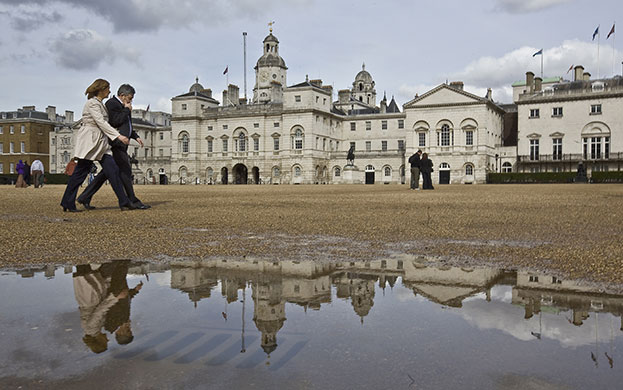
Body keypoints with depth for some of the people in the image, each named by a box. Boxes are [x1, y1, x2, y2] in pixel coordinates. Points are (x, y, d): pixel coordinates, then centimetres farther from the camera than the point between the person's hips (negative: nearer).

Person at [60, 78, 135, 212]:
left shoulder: (100, 103, 19)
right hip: (89, 141, -9)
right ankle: (67, 203, 8)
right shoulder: (92, 103, -10)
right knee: (81, 172, -3)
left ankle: (124, 202, -3)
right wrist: (118, 136, -24)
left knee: (113, 170, -2)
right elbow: (101, 123, -19)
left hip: (101, 142, 9)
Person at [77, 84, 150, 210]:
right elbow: (115, 121, -21)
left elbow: (127, 126, 31)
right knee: (125, 171, -7)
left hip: (121, 145, 10)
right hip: (115, 143, -10)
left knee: (107, 172, 9)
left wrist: (136, 136, 19)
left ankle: (85, 197, 12)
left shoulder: (123, 107, 22)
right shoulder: (111, 103, -8)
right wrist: (126, 110, -10)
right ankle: (133, 201, -2)